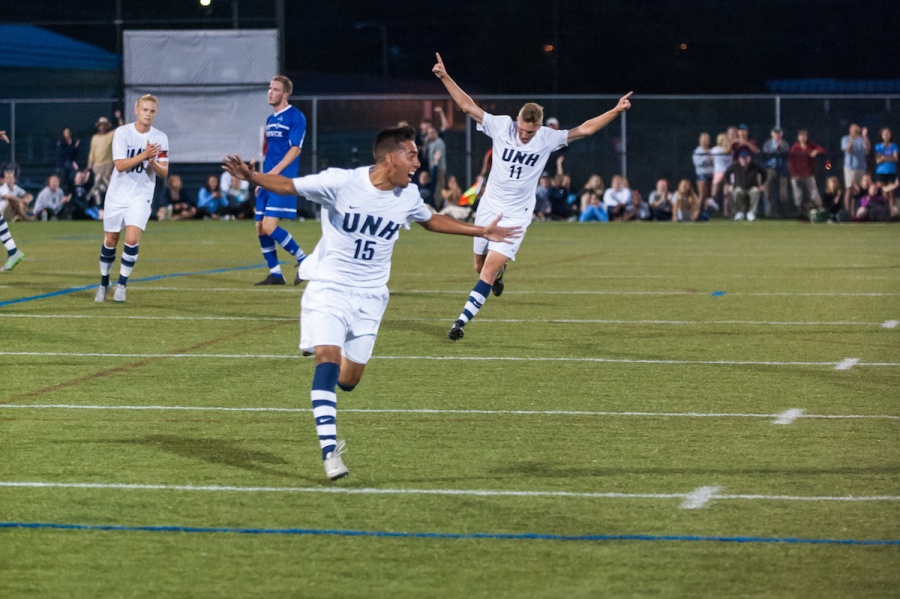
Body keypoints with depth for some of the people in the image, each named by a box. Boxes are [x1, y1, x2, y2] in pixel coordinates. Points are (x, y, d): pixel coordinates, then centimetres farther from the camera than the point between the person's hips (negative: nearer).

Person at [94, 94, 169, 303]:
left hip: (141, 196, 0)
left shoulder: (160, 138, -3)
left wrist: (153, 162, -23)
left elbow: (164, 172, -3)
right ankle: (104, 283, 27)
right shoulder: (122, 132, -9)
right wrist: (144, 155, -27)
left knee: (132, 238, -17)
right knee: (110, 240, 8)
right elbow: (120, 165, -17)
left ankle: (122, 284, -4)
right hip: (117, 195, 0)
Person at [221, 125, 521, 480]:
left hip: (370, 295, 5)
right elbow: (287, 185, -11)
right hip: (328, 287, -5)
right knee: (328, 357, -23)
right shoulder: (341, 182, -15)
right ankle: (329, 450, -25)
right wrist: (250, 176, -29)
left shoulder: (408, 196, 1)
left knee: (349, 378, 5)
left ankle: (325, 420, 41)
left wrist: (481, 232, 22)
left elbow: (432, 221, 22)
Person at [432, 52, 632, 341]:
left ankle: (462, 320, -12)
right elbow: (468, 106, -9)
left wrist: (615, 111, -10)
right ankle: (499, 273, 49)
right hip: (489, 208, 2)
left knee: (490, 269, -14)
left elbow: (584, 129, -3)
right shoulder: (501, 126, -8)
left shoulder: (548, 138, -7)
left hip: (517, 215, -2)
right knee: (481, 267, 11)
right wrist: (445, 77, -17)